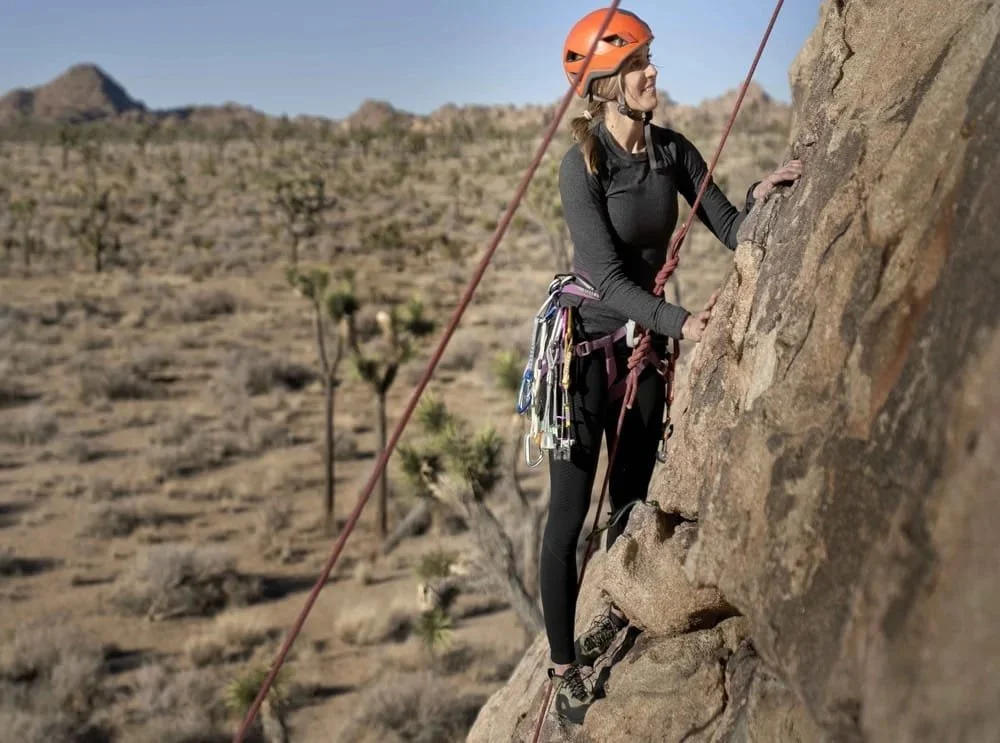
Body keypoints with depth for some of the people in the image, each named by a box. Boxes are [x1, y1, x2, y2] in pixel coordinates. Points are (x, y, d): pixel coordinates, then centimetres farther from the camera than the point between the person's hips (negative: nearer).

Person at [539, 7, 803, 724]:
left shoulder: (674, 151, 0)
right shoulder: (582, 165, -17)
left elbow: (730, 230, 0)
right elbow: (608, 277, -23)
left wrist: (761, 198, -21)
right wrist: (680, 321, -34)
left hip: (644, 344, 6)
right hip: (586, 344, -6)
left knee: (632, 500, 16)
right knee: (569, 517, -1)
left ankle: (615, 613, 39)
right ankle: (564, 666, 11)